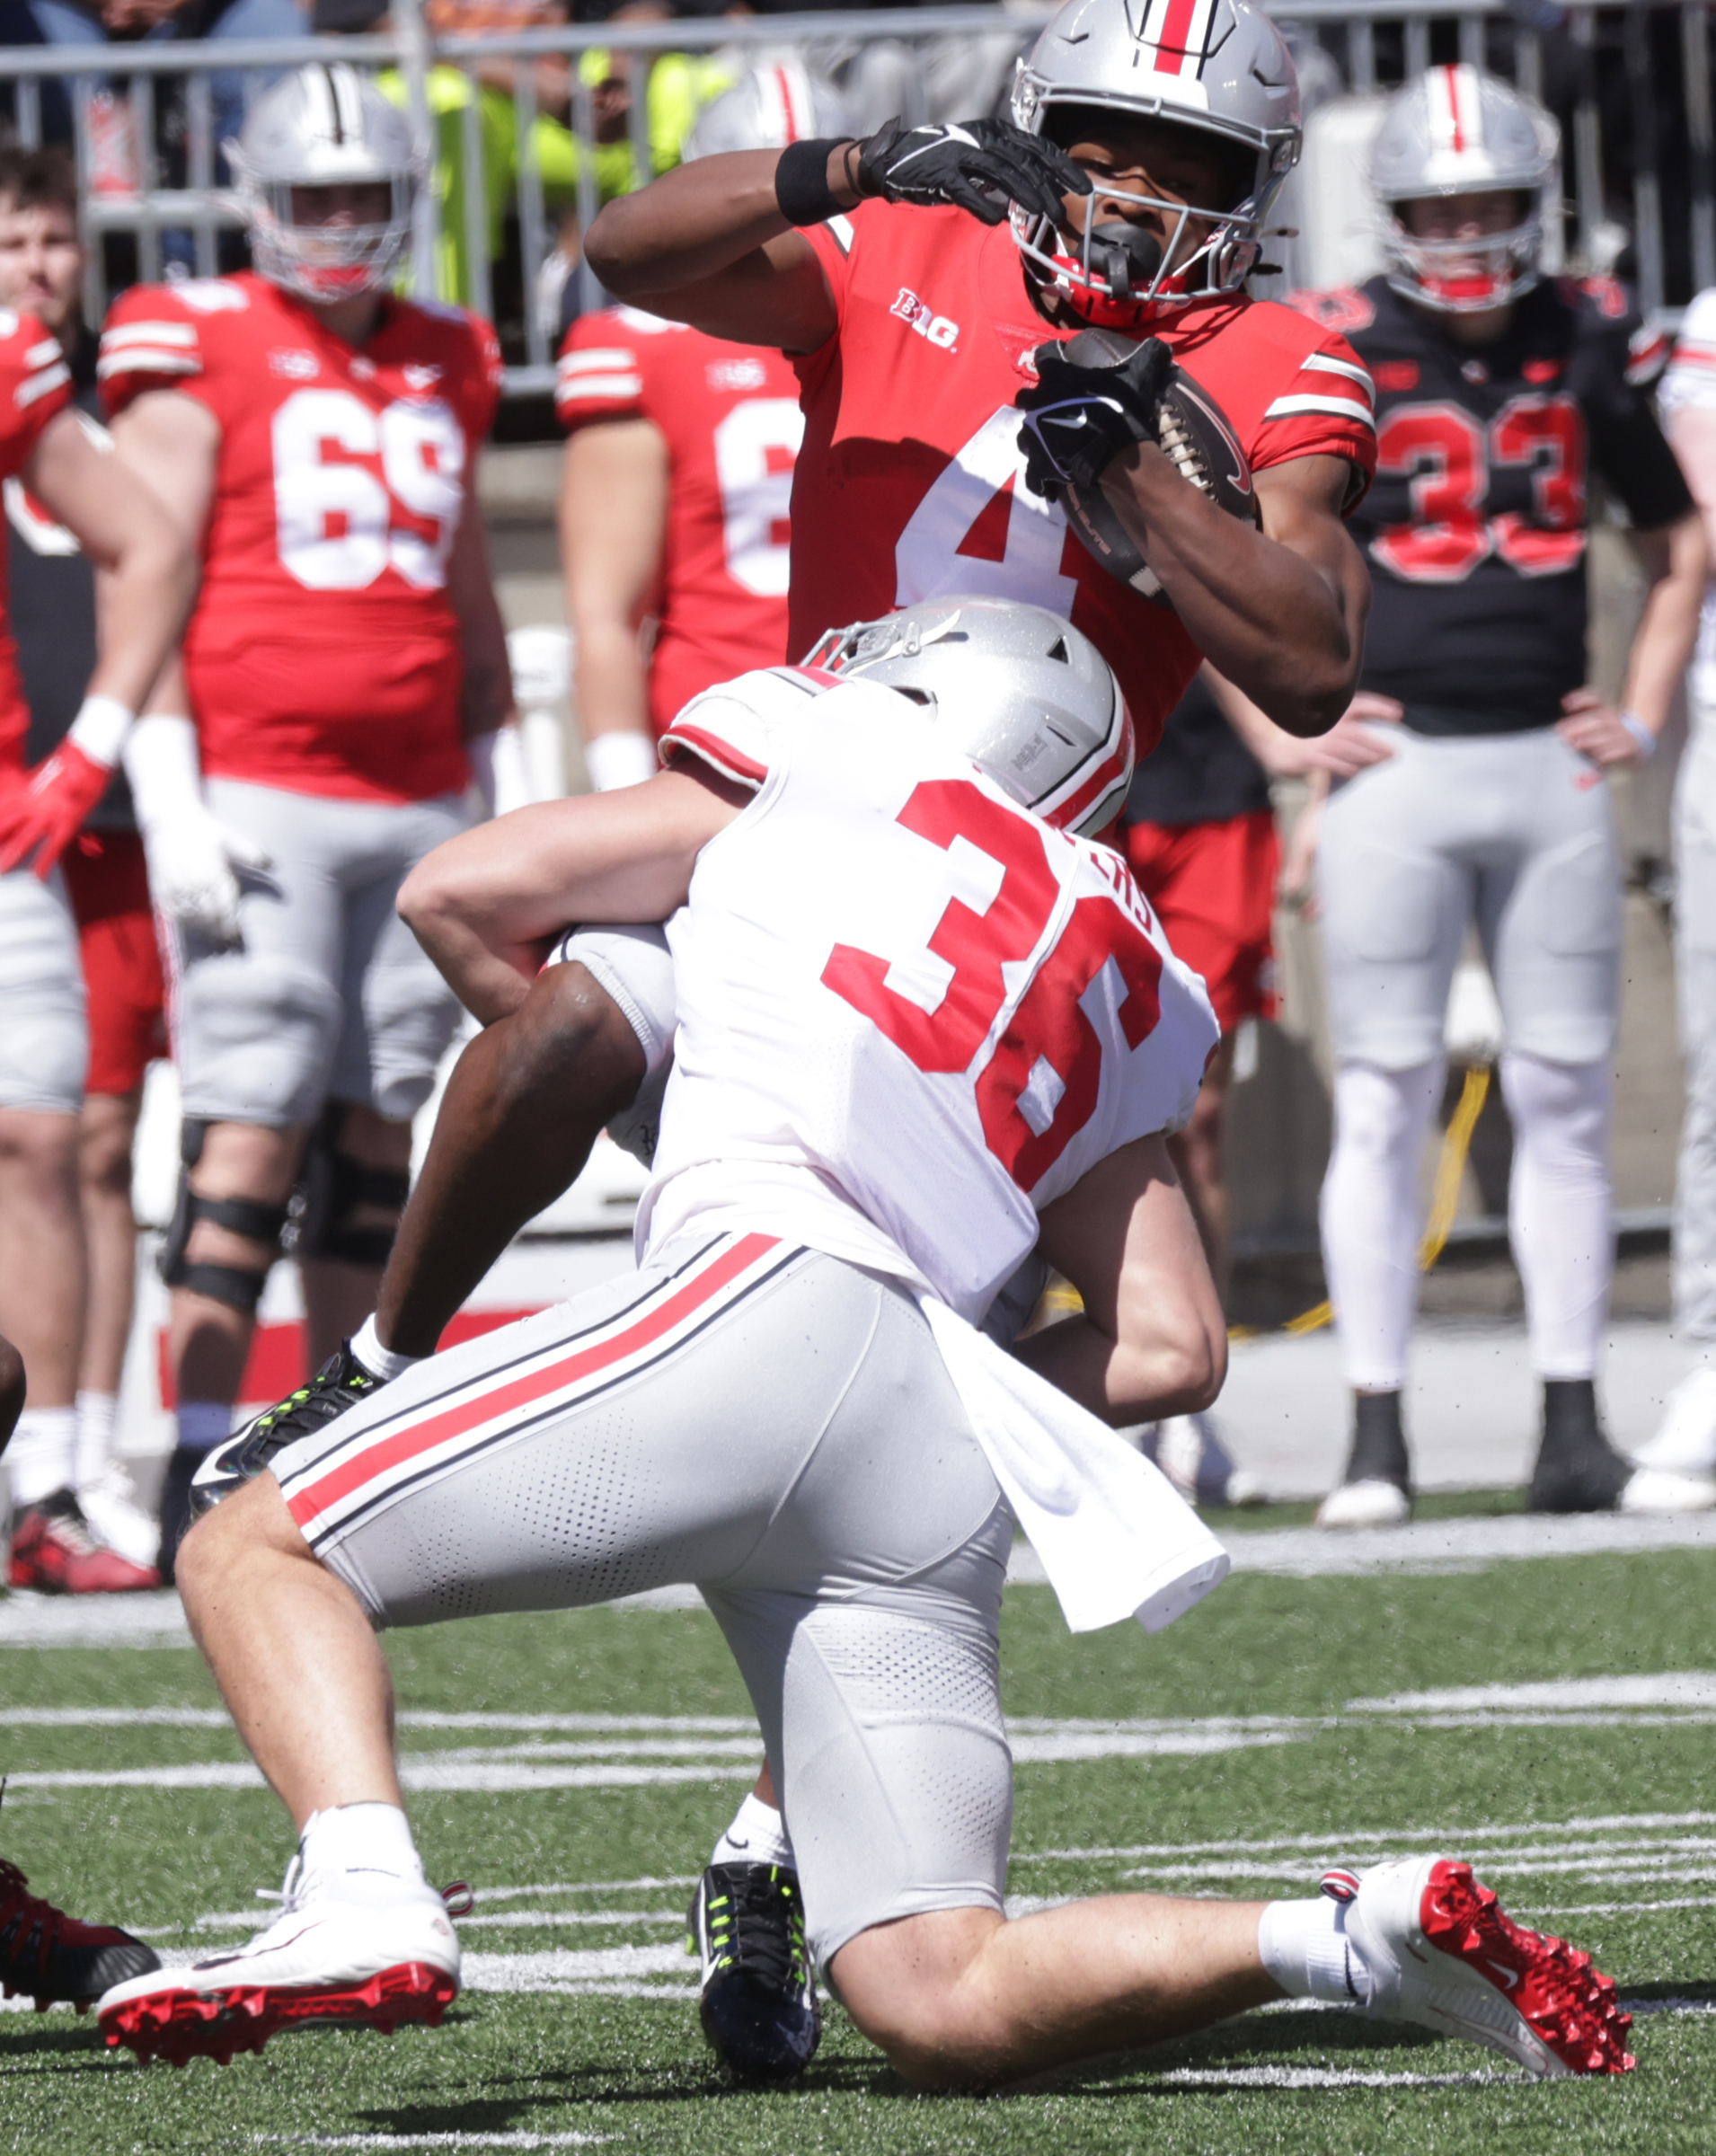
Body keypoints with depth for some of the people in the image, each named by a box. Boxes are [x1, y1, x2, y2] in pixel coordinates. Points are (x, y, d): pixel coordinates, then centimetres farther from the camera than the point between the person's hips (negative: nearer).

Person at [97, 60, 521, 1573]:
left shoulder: (444, 367, 16)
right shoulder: (198, 351, -2)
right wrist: (170, 801, -13)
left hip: (415, 806, 6)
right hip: (256, 803, -6)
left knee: (377, 1142, 7)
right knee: (250, 1142, -11)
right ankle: (200, 1476, -11)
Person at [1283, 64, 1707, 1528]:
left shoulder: (1588, 346, 6)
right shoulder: (1336, 357, -5)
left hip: (1550, 765, 3)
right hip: (1396, 766, -3)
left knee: (1568, 1099, 4)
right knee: (1383, 1104, -3)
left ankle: (1574, 1436, 8)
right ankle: (1377, 1442, 0)